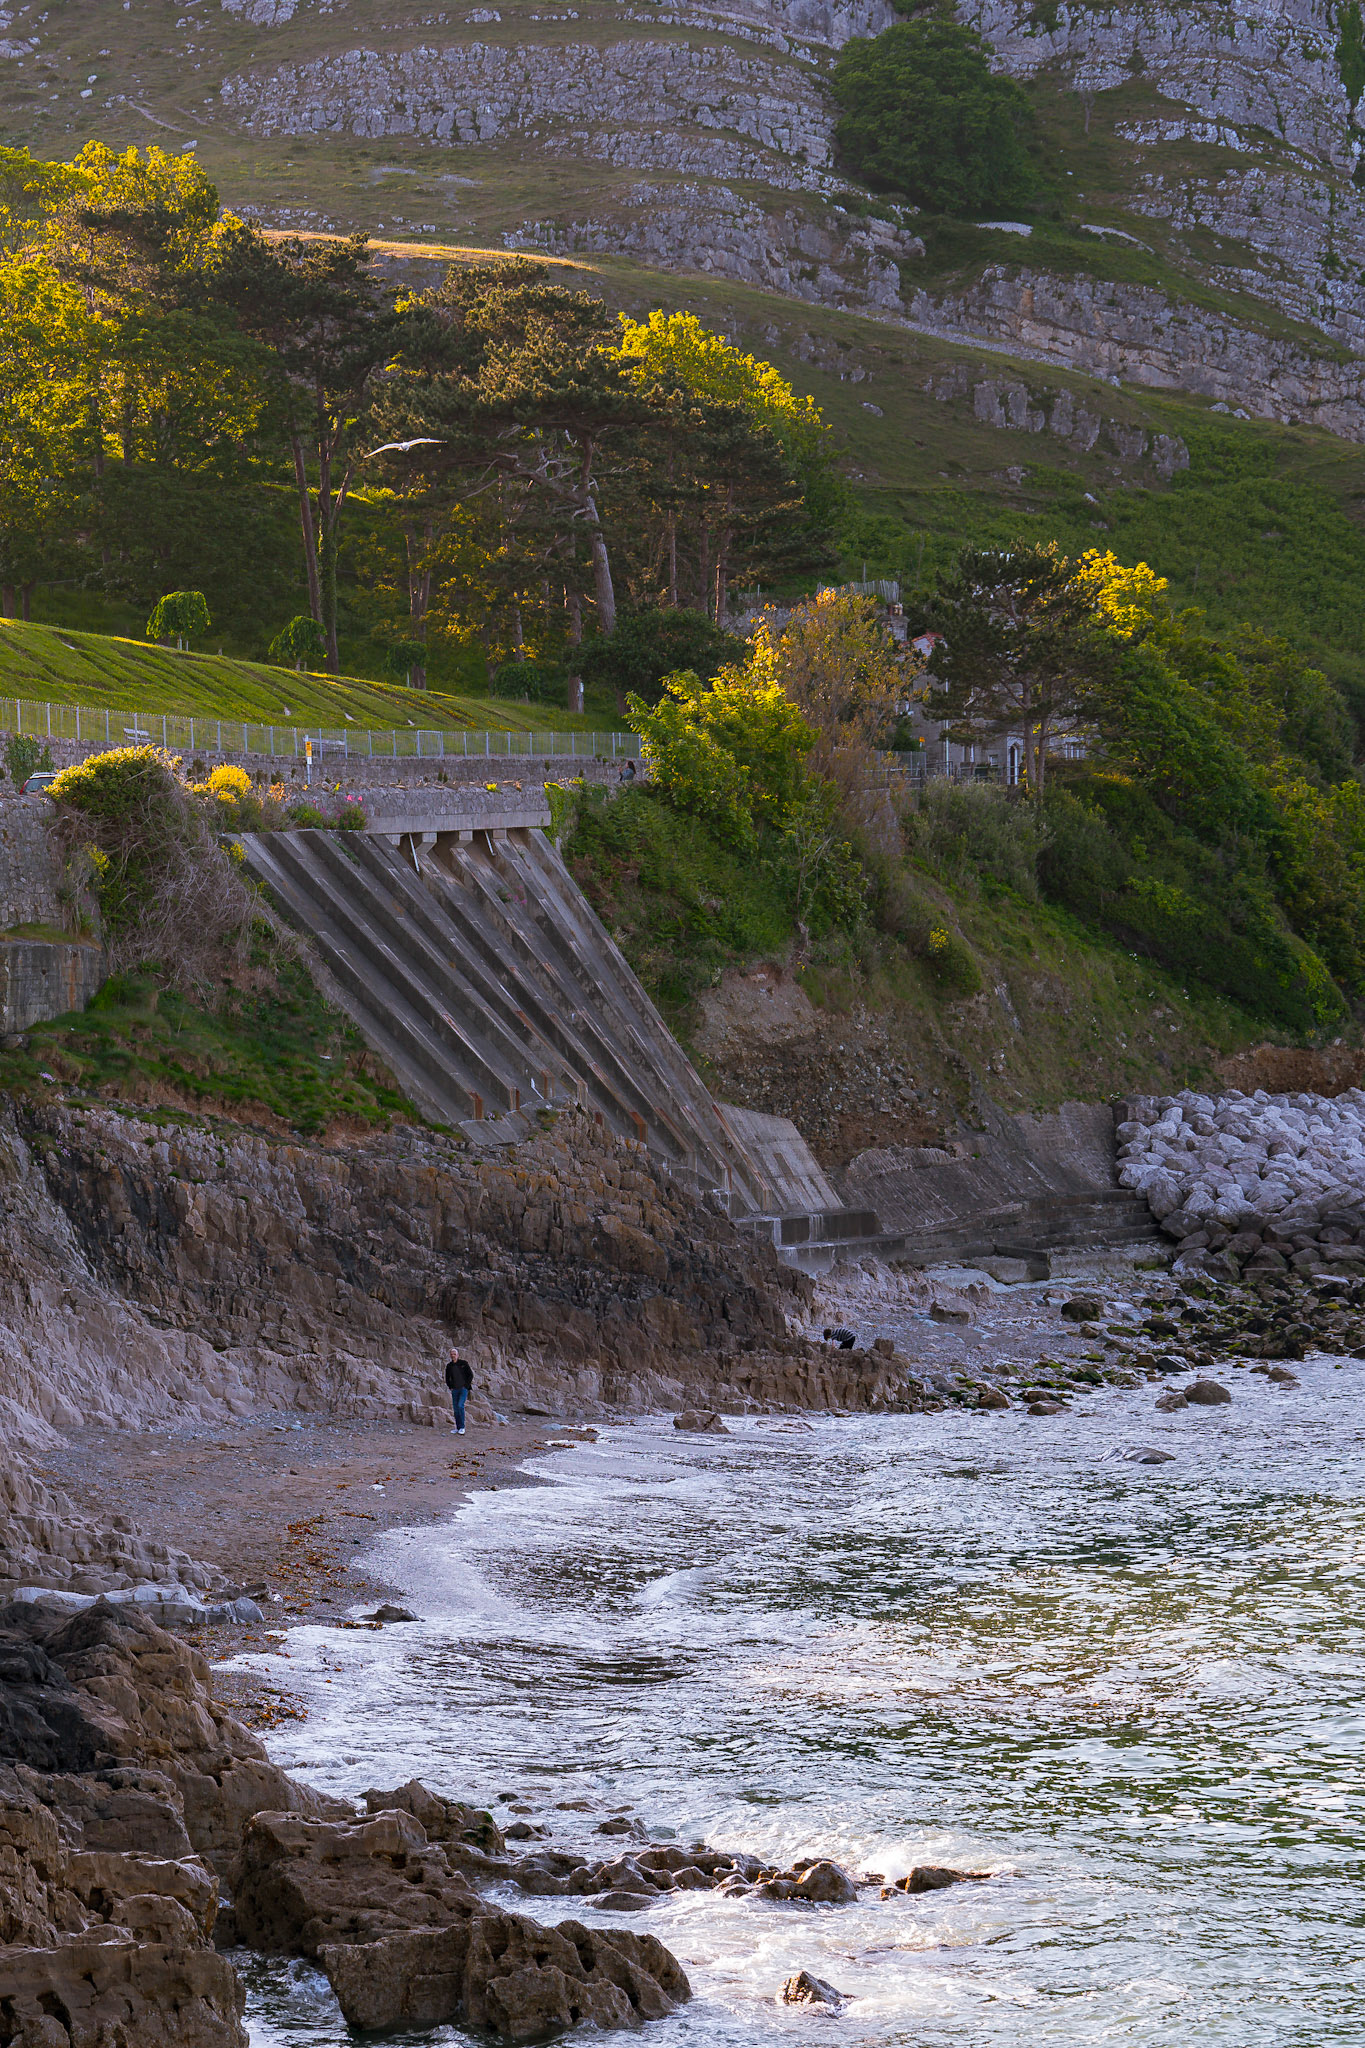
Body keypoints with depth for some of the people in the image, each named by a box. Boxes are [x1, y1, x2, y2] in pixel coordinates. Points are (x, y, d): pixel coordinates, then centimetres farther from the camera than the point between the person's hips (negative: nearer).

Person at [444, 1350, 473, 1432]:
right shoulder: (449, 1366, 7)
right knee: (456, 1409, 4)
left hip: (463, 1388, -5)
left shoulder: (464, 1363, -3)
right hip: (455, 1390, 5)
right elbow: (447, 1378, 20)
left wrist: (466, 1386, -7)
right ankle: (457, 1428, 11)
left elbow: (470, 1375, -1)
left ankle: (462, 1427, -13)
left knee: (460, 1406, -19)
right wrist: (451, 1387, 8)